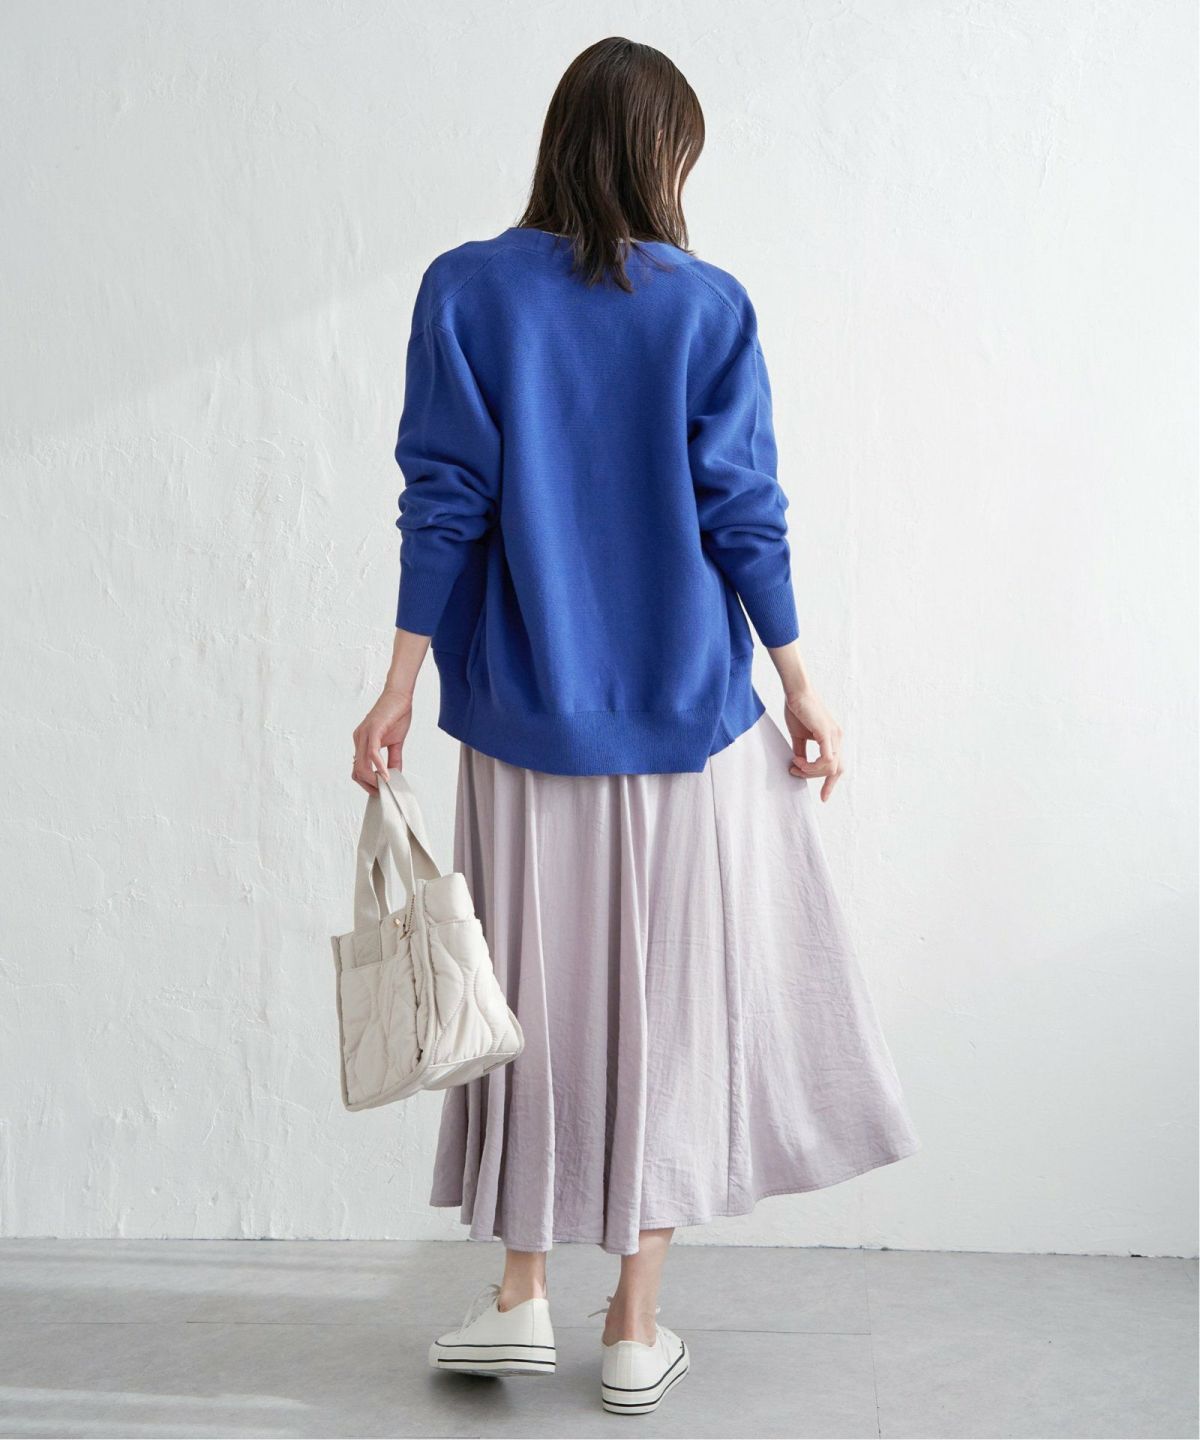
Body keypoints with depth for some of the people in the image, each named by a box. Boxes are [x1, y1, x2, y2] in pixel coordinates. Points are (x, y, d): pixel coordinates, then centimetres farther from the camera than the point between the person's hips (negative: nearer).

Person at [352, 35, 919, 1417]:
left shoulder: (467, 291, -2)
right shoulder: (706, 306, -3)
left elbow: (445, 503, -5)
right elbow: (741, 512, -3)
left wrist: (401, 685, -2)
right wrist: (798, 683, 5)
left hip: (526, 712, 1)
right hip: (685, 708, -1)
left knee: (535, 991, 12)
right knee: (667, 996, 8)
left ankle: (522, 1297, 19)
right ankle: (636, 1327, 15)